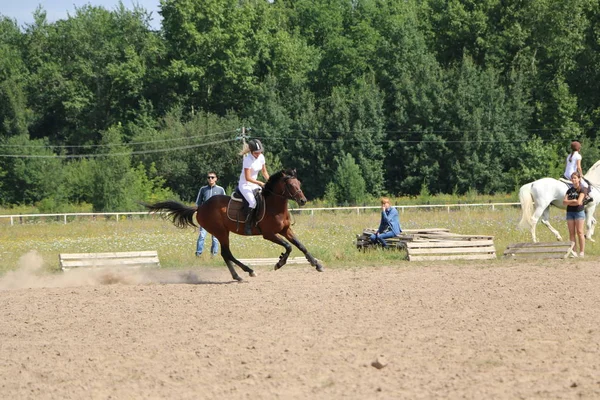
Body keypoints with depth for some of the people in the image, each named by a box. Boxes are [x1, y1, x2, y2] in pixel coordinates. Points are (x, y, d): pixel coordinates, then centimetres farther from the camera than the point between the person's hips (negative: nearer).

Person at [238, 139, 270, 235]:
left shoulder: (261, 157, -1)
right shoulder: (248, 160, -22)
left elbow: (264, 172, 12)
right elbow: (248, 178, -23)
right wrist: (261, 183, -24)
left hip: (254, 185, 8)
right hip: (245, 185, -8)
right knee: (253, 202, -29)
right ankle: (248, 226, -21)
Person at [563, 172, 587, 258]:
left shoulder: (582, 189, -3)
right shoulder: (569, 190, 13)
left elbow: (579, 202, -15)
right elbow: (564, 202, 2)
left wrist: (569, 202, -3)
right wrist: (572, 201, -13)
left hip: (579, 212, -5)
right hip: (569, 212, 5)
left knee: (579, 232, -7)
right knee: (571, 233, 2)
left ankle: (582, 252, -5)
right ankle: (574, 252, 2)